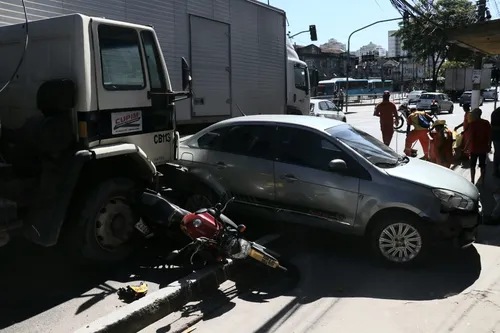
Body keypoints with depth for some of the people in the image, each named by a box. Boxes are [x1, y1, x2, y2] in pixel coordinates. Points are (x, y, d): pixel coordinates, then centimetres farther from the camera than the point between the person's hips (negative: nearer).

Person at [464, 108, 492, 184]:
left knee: (473, 165, 8)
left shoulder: (472, 124, -16)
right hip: (483, 148, 4)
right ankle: (482, 181, 20)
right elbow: (490, 136, 3)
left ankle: (472, 181, 11)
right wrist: (489, 146, 13)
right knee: (482, 165, 13)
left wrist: (466, 146, -12)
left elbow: (470, 137, -20)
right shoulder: (486, 123, -1)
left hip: (474, 148, -4)